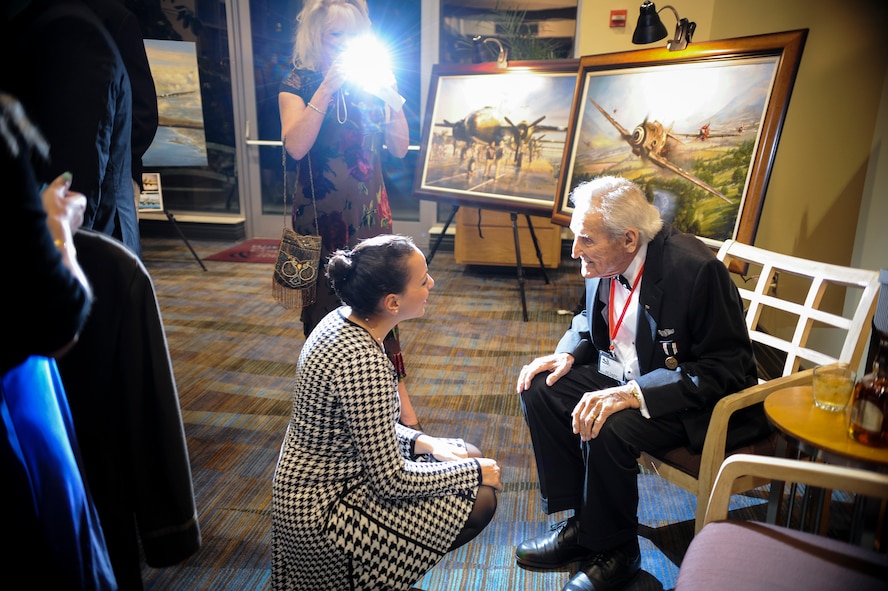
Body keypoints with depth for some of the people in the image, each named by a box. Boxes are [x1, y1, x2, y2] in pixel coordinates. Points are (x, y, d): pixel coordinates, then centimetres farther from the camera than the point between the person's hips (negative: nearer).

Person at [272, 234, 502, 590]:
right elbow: (391, 481, -23)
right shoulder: (363, 362, -30)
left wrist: (425, 442, 0)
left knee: (469, 455, 11)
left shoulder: (343, 320, -3)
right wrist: (474, 471, -11)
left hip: (319, 483, 9)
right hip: (323, 515, -9)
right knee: (480, 499, -7)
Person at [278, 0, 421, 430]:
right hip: (319, 213, -2)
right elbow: (296, 146, -17)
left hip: (369, 209, 2)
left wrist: (392, 95, -11)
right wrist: (328, 88, -20)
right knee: (322, 302, 5)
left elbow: (399, 148, 2)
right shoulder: (299, 83, 0)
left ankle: (396, 392, 7)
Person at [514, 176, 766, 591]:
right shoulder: (603, 261, -6)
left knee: (607, 430, -30)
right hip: (622, 376, 8)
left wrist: (634, 394, -35)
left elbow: (728, 370, -25)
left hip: (692, 398, -7)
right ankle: (581, 521, 7)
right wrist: (567, 354, -9)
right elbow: (588, 321, 14)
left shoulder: (695, 269, -27)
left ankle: (614, 552, 0)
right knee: (539, 390, -7)